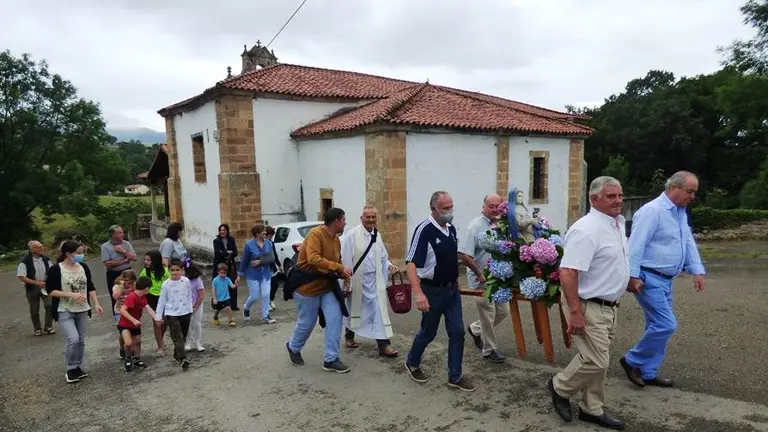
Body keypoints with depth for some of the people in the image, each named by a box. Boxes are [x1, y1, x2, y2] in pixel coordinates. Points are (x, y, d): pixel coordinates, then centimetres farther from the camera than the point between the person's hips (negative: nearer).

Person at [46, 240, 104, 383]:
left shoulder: (83, 267, 3)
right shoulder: (55, 270, -12)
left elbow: (91, 288, 9)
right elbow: (50, 291, -11)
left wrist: (96, 304, 1)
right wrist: (71, 295, -21)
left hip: (82, 310, 5)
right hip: (64, 311, -5)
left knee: (81, 340, 9)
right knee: (73, 339, -14)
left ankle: (78, 368, 24)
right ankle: (71, 370, 6)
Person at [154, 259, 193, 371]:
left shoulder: (186, 281, -3)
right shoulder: (166, 284, -7)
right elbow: (162, 300, 0)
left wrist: (190, 310, 10)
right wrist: (159, 316, 1)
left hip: (185, 313, 3)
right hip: (171, 314, -3)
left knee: (183, 337, 13)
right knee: (178, 338, -11)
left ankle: (177, 356, 29)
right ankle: (183, 359, -16)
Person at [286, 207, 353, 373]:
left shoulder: (336, 239, 2)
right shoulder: (315, 234, -23)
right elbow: (314, 259, -38)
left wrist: (344, 274, -6)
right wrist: (340, 268, -36)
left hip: (327, 286, 7)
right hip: (308, 285, -7)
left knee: (335, 319, -4)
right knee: (306, 323, 8)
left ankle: (331, 360, 7)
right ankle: (293, 347, 39)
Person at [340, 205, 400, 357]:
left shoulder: (377, 235, 5)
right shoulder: (351, 235, -14)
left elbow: (383, 257, 14)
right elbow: (345, 259, -14)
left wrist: (389, 266, -6)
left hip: (374, 280, 4)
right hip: (357, 280, -4)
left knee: (379, 310, -1)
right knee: (354, 309, 14)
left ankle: (384, 344, 2)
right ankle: (349, 336, 38)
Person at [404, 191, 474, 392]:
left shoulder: (451, 228, 4)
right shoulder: (424, 230, -20)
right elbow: (411, 263, -26)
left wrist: (456, 280, 17)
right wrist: (418, 293, -36)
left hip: (452, 289, 7)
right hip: (433, 290, -6)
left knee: (457, 332, 6)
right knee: (428, 332, 9)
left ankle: (455, 376, 19)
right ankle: (412, 363, 34)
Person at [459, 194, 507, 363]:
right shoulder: (476, 226, -17)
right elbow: (463, 255, -23)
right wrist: (479, 274, -19)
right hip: (482, 279, -7)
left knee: (503, 311, 16)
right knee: (488, 315, 5)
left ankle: (475, 329, 36)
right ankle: (489, 350, 24)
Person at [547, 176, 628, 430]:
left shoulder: (618, 223, 8)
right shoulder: (586, 229, -23)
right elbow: (567, 272, -28)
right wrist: (575, 312, -29)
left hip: (608, 305, 9)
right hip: (588, 306, -9)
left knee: (598, 360, 16)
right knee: (596, 362, -4)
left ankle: (592, 410, 29)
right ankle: (560, 387, 20)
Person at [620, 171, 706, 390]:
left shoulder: (681, 213, 13)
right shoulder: (652, 211, -17)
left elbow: (689, 242, 17)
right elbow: (636, 245, -21)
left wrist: (697, 271, 8)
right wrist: (633, 275, -23)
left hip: (665, 279, 10)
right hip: (649, 278, -10)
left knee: (658, 326, 13)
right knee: (666, 325, -10)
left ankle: (648, 373, 24)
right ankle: (632, 360, 8)